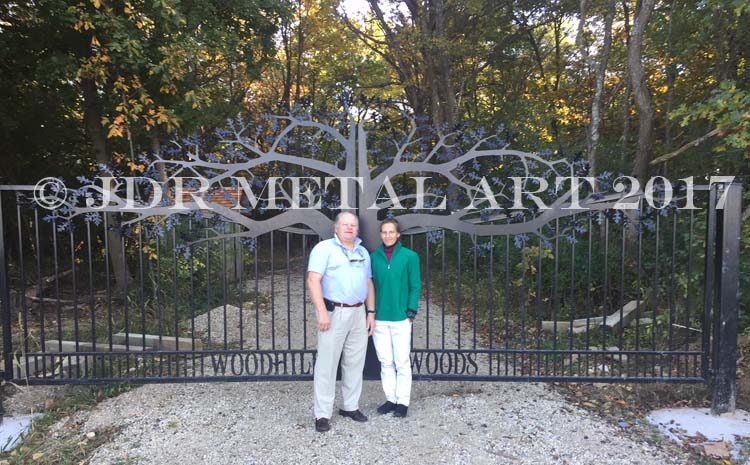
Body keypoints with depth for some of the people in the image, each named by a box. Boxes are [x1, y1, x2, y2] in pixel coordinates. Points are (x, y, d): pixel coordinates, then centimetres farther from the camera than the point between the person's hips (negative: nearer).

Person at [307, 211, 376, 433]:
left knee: (355, 362, 11)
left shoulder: (363, 252, 15)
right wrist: (322, 312, -20)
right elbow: (313, 280, -13)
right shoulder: (324, 248, -4)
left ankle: (350, 406, 25)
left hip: (358, 313, 6)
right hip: (333, 312, -6)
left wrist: (371, 312, 11)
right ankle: (323, 414, 8)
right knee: (327, 363, -2)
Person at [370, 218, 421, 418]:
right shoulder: (374, 257, 3)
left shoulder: (410, 256, -4)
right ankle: (390, 399, 25)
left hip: (401, 317, -3)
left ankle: (403, 401, 18)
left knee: (402, 362, 5)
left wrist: (411, 312, -9)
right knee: (385, 362, 12)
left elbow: (415, 286, -2)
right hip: (379, 318, 3)